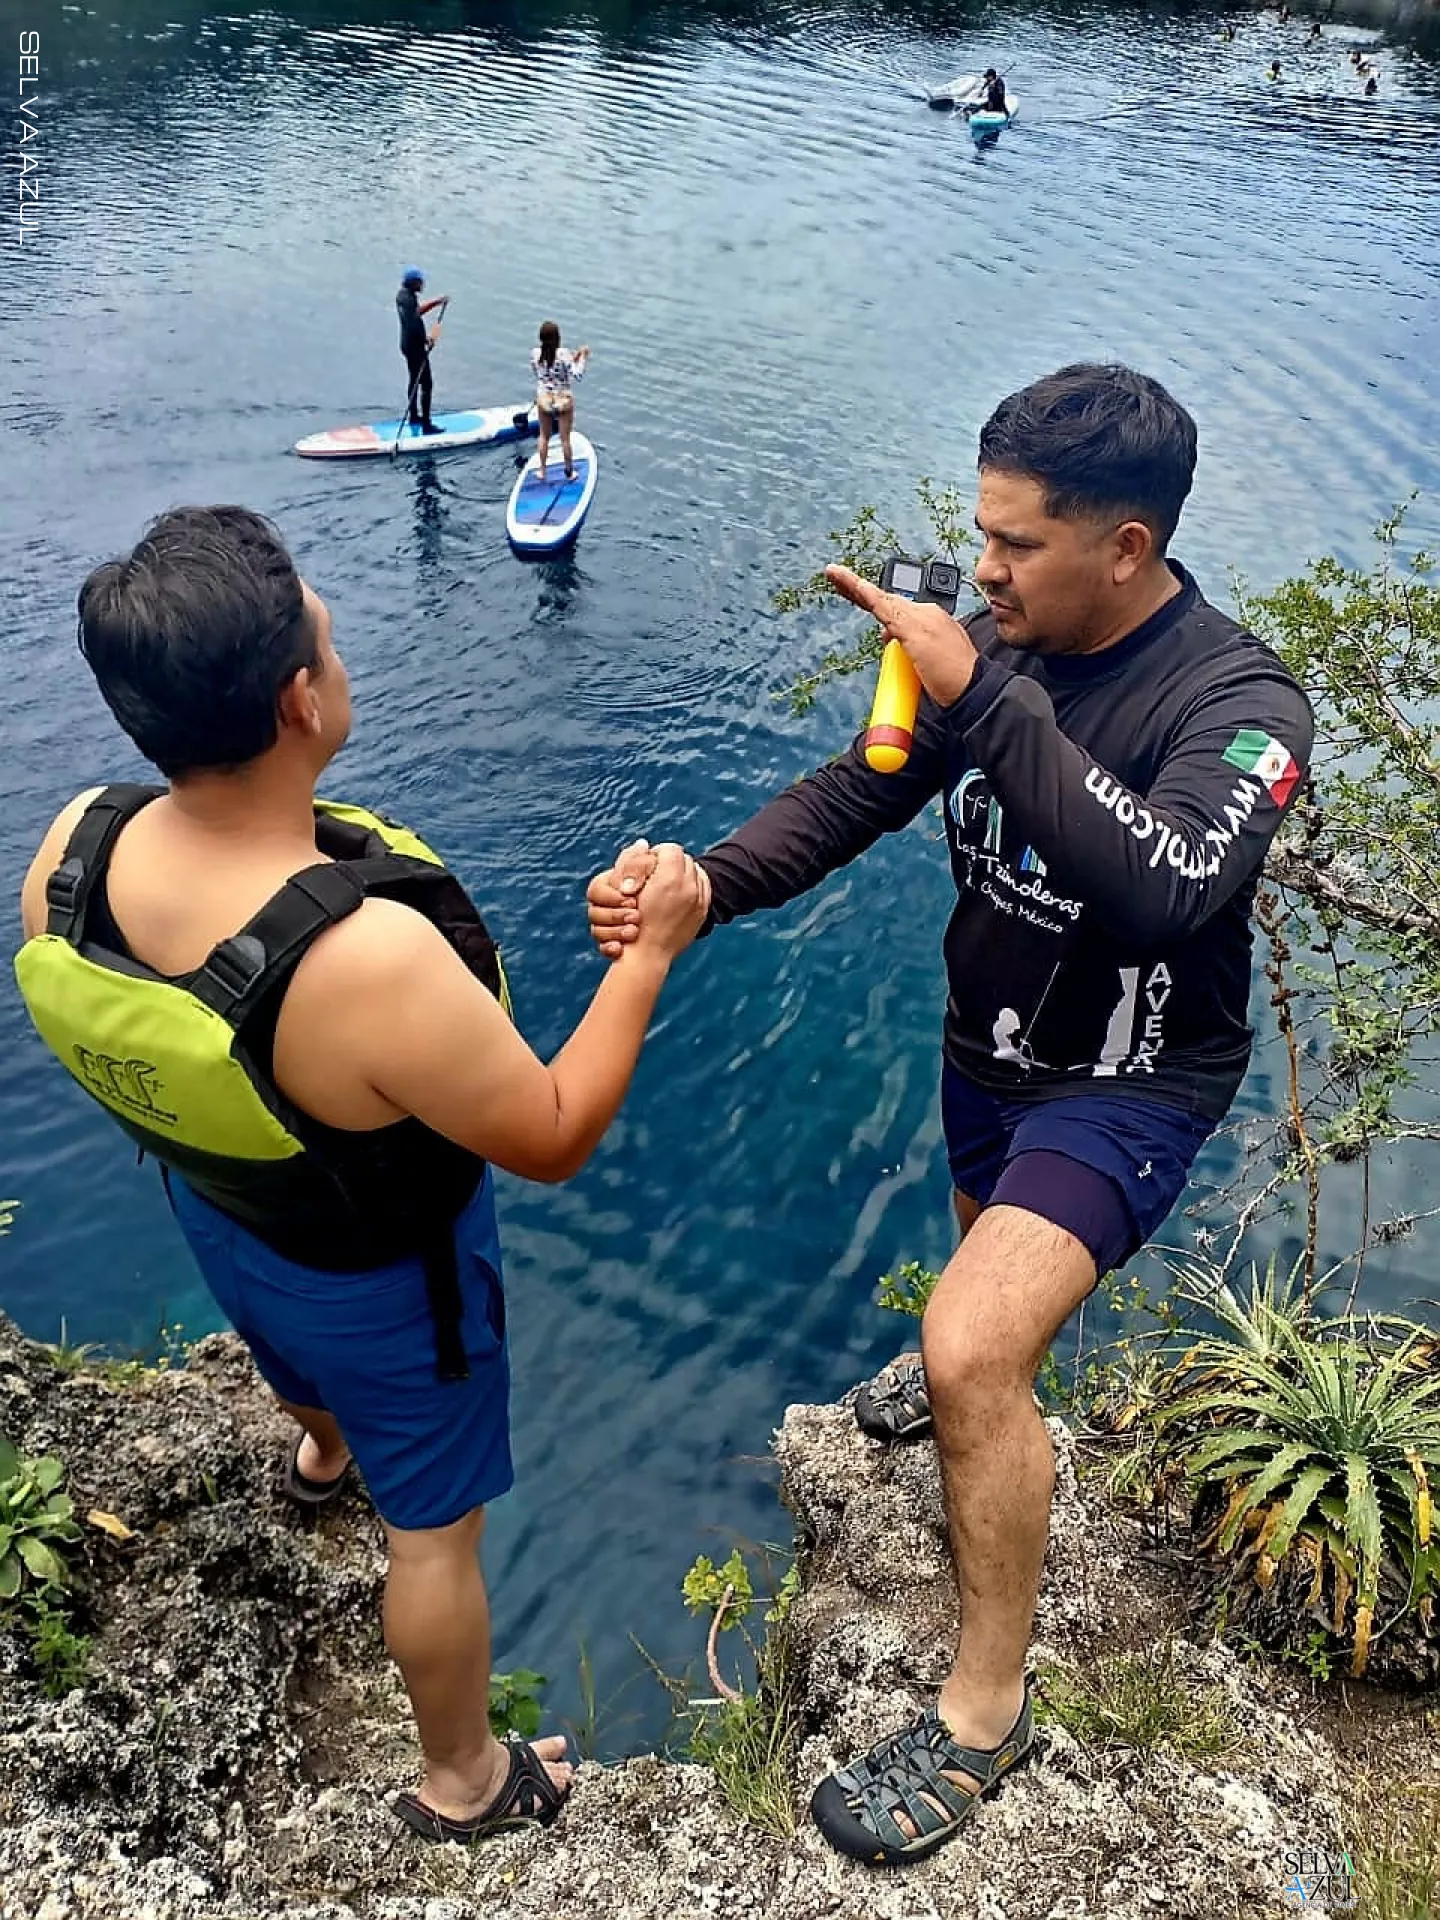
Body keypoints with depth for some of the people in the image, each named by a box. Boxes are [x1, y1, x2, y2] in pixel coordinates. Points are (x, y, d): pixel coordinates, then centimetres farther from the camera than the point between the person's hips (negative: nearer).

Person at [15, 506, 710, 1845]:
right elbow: (555, 1138, -28)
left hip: (212, 1212, 6)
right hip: (381, 1276, -6)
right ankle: (464, 1782, 46)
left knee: (295, 1356, 40)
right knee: (433, 1524, 20)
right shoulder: (374, 962, -45)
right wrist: (651, 952, -20)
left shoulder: (72, 845, -24)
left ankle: (321, 1450, 77)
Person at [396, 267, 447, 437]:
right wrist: (426, 339, -18)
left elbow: (417, 311, 21)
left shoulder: (403, 295, 9)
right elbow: (412, 324, -29)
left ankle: (413, 418, 34)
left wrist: (435, 302, 15)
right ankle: (426, 424, -8)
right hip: (415, 346, -11)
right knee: (426, 383, -7)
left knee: (415, 381, 22)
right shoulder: (408, 299, -22)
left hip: (408, 345, 11)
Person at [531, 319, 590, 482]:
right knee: (565, 439, 13)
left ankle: (542, 471, 32)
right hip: (564, 401, -3)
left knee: (544, 436, 22)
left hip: (543, 400, 3)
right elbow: (578, 376, -24)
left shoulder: (534, 353, -10)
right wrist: (582, 357, -9)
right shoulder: (563, 353, -22)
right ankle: (569, 473, 27)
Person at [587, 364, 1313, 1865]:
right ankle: (989, 1384, 68)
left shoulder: (1238, 705, -27)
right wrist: (701, 885, -25)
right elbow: (852, 797, -8)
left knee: (971, 1350, -21)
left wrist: (982, 703, -46)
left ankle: (984, 1708, 2)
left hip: (1127, 1086, -6)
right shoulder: (1006, 646, -10)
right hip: (988, 1048, 6)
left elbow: (1162, 889, -45)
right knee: (992, 1248, 31)